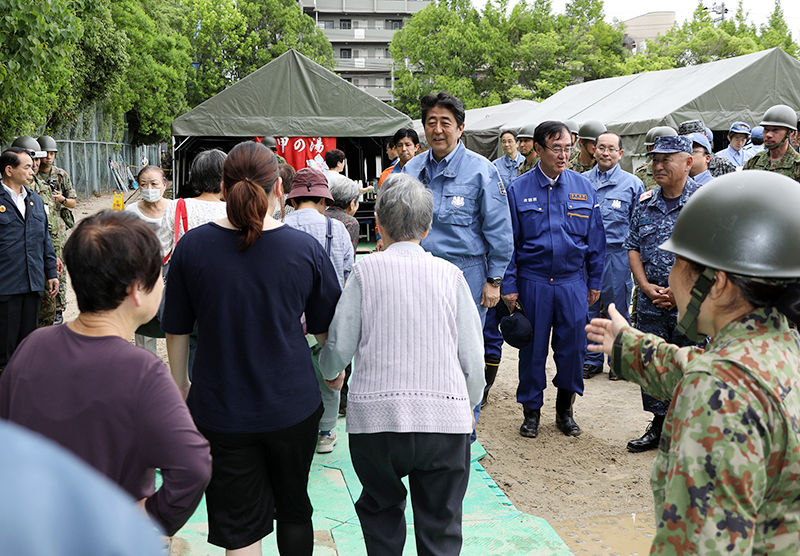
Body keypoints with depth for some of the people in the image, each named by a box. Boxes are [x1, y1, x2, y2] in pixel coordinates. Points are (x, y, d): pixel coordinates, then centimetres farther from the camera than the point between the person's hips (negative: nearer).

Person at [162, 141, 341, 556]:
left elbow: (176, 331, 0)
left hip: (220, 409, 0)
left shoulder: (192, 246, -9)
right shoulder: (305, 249, -9)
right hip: (293, 406, 1)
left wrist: (180, 382, 18)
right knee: (294, 509, 23)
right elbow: (326, 327, 3)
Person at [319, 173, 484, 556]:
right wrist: (470, 405, 22)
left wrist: (329, 368, 23)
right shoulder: (450, 274, 3)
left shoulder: (366, 270, -1)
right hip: (446, 417, 1)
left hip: (376, 417, -1)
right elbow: (471, 356, 4)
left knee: (381, 509, 24)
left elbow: (338, 349, -1)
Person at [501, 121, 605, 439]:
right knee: (533, 349, 7)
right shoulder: (518, 190, -2)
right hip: (532, 283, -1)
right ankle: (531, 411, 23)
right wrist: (508, 286, -4)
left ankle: (565, 410, 26)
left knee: (572, 347, 7)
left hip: (573, 283, 2)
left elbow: (595, 239, 9)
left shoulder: (584, 188, 4)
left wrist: (595, 281, 8)